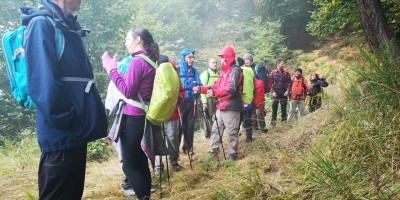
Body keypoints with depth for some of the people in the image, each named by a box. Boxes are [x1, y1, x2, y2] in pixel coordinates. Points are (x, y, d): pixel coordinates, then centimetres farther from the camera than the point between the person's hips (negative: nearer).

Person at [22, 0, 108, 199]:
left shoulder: (69, 29, 15)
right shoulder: (42, 24, -12)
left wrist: (84, 120, 12)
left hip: (76, 134, 9)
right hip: (62, 135, -9)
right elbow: (44, 84, -23)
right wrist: (70, 121, -18)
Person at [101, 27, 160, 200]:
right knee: (141, 163, 15)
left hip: (133, 119, -9)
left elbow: (127, 91, -20)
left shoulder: (137, 61, -15)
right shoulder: (149, 61, 12)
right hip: (143, 118, 9)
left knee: (129, 165, 0)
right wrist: (114, 69, 18)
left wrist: (111, 69, -13)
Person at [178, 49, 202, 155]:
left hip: (190, 101, 4)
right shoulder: (177, 70, -5)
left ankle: (188, 147, 20)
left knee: (190, 125, 8)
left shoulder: (194, 71, 9)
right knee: (179, 125, 0)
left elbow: (199, 84, 7)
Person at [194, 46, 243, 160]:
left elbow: (231, 89, -23)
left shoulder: (235, 70, -11)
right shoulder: (224, 71, 19)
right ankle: (213, 153, 22)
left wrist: (214, 93, -32)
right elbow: (215, 86, 18)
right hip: (221, 107, 10)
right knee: (215, 130, 13)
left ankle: (232, 155, 10)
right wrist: (201, 89, 8)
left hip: (231, 107, -10)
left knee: (232, 133, 0)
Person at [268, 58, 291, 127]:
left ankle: (284, 120, 15)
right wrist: (272, 92, -11)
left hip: (283, 93, 1)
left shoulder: (286, 73, 4)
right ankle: (273, 121, 5)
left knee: (284, 108, 7)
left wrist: (287, 91, -9)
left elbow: (289, 83, 3)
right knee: (274, 107, 1)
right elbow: (270, 83, -1)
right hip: (275, 93, -1)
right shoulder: (273, 73, 1)